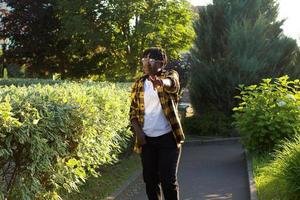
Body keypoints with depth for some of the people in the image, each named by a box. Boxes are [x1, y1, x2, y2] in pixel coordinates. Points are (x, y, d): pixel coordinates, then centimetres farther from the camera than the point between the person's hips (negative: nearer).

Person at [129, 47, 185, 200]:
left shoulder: (170, 75, -2)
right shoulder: (139, 84, 9)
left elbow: (172, 83, -27)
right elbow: (133, 110, 12)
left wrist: (161, 82, -51)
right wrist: (137, 130, -6)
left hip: (168, 137, -4)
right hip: (146, 139, 4)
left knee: (168, 179, -4)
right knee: (150, 179, 9)